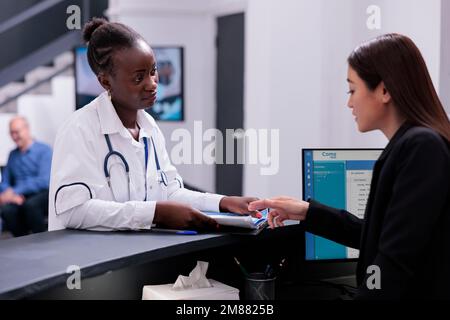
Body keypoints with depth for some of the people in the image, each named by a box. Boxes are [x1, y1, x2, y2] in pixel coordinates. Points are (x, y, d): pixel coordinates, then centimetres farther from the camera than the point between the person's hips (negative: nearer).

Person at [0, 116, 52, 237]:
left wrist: (15, 191, -19)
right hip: (20, 199, 4)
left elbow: (44, 181, -13)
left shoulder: (44, 150, -1)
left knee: (30, 204, -38)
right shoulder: (13, 155, 18)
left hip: (43, 194, -4)